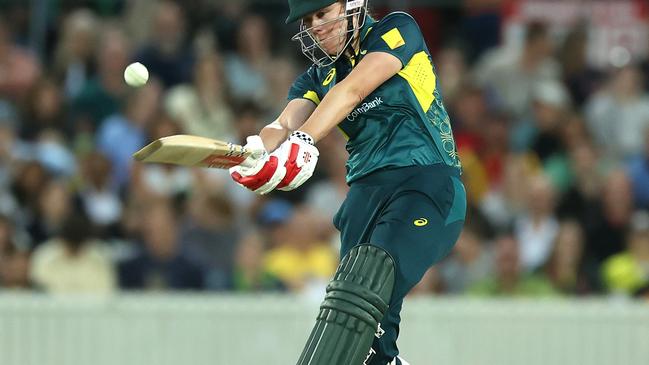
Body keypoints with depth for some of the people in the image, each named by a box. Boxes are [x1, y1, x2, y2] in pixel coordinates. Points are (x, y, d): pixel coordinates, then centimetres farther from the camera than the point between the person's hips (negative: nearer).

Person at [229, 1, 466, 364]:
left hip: (427, 181, -6)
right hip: (366, 190, 7)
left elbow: (352, 90, -13)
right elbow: (287, 122, 1)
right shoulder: (318, 77, 20)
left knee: (366, 288, -28)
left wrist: (304, 141, -28)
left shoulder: (398, 31, 4)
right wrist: (258, 151, -24)